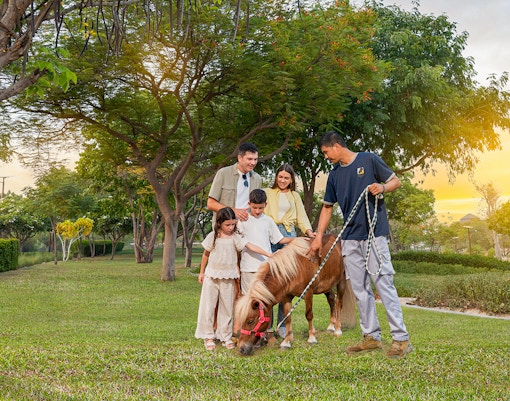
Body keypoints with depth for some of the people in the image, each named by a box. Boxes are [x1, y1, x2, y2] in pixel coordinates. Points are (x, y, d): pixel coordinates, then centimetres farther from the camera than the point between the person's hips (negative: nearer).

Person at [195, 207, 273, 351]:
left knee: (227, 307, 6)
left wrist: (268, 254, -21)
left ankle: (226, 336, 17)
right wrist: (201, 272, 13)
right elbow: (206, 255, 8)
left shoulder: (236, 237, -3)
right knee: (208, 306, 2)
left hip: (228, 277, 1)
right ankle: (208, 336, 12)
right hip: (211, 275, 0)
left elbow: (251, 246, -12)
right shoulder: (213, 236, -2)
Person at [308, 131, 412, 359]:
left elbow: (396, 181, 4)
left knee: (383, 283, -10)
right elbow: (327, 207, 18)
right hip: (350, 238, 6)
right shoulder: (334, 175, 14)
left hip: (374, 234, -6)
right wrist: (318, 237, 12)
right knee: (359, 289, 6)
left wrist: (382, 188, -18)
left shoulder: (369, 160, -1)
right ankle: (372, 337, 14)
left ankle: (401, 339, -7)